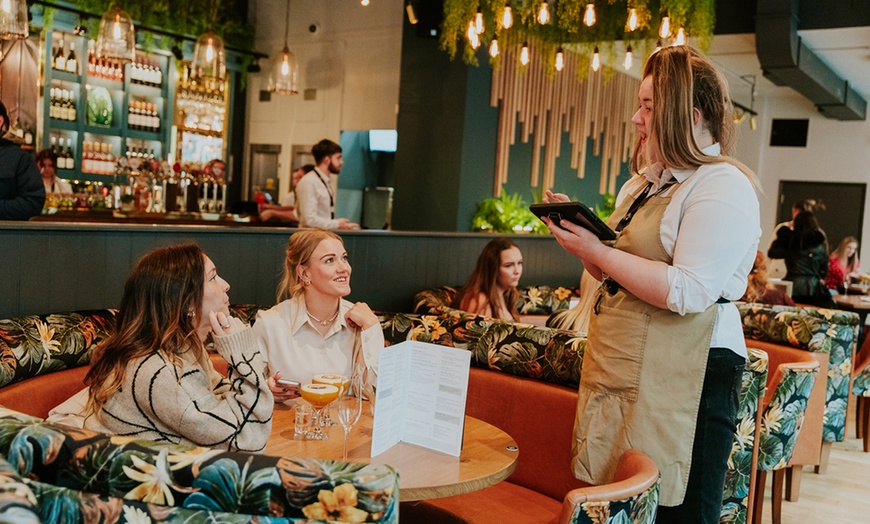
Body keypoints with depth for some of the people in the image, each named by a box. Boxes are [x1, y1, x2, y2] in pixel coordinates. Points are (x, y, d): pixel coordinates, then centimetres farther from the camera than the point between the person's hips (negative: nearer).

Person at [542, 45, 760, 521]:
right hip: (621, 367, 9)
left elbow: (689, 292, -23)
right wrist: (581, 232, 7)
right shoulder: (644, 184, 16)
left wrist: (597, 252, -20)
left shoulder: (722, 187, -12)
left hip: (687, 375, -8)